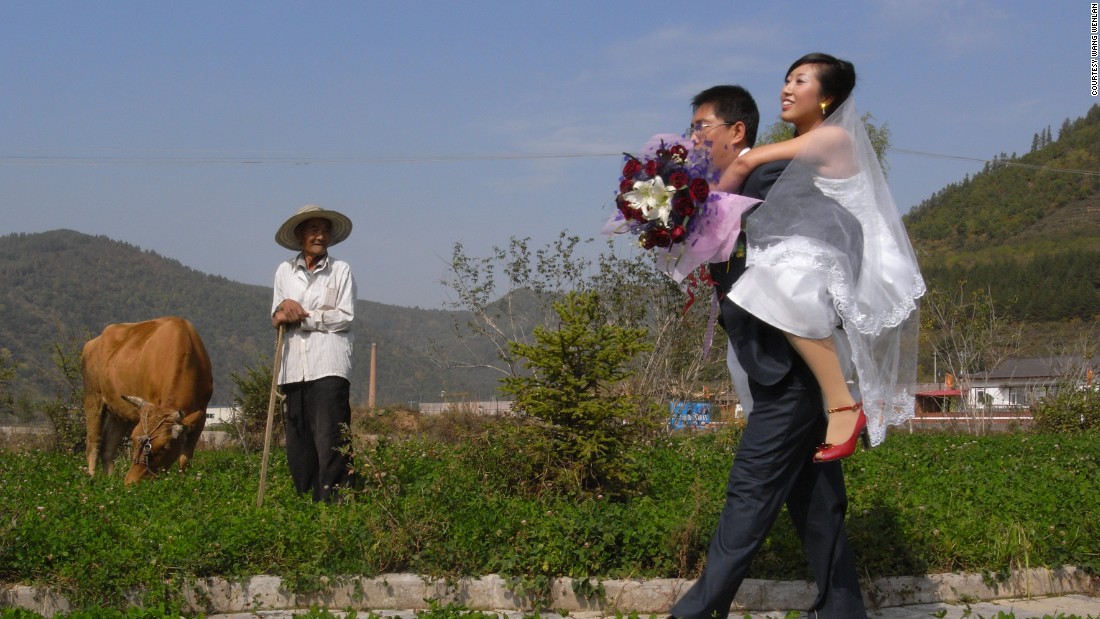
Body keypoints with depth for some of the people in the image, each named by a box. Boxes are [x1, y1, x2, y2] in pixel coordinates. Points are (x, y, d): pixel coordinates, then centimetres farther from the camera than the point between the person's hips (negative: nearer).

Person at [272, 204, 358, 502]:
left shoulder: (340, 270, 7)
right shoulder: (285, 271, 15)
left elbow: (345, 317, -2)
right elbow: (276, 317, 15)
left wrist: (302, 316, -7)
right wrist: (283, 314, -8)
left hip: (329, 366, -3)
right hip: (294, 367, 3)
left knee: (330, 442, -11)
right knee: (298, 444, 5)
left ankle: (330, 505, -11)